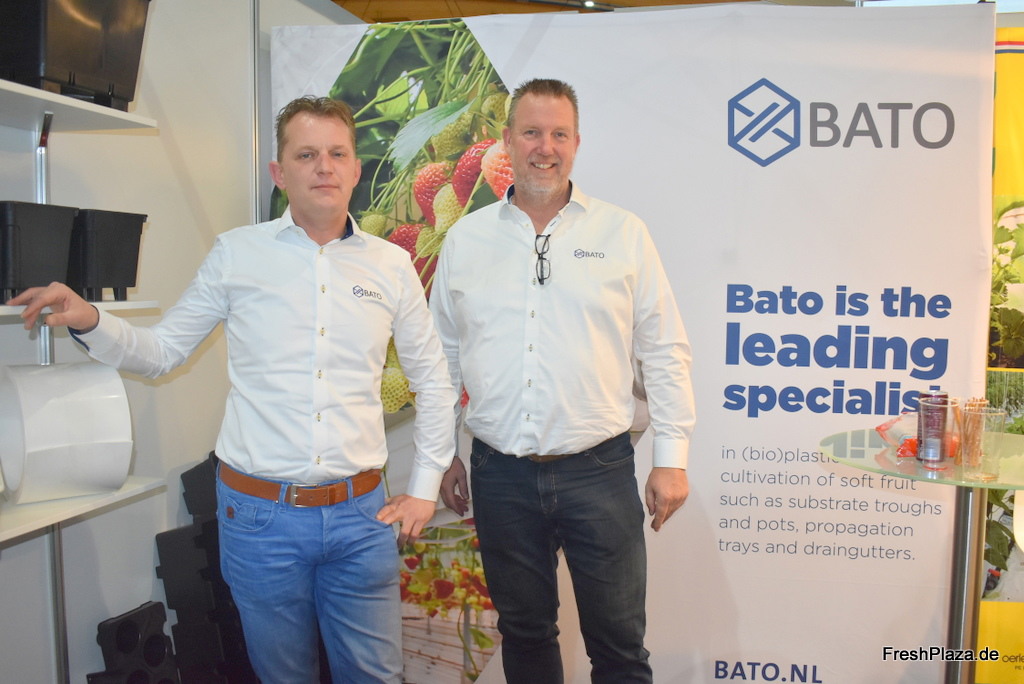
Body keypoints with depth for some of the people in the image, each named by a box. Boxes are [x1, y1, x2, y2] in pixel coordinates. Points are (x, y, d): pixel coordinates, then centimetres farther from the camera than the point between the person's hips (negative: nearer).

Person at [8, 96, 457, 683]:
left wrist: (425, 489, 7)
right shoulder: (236, 253, 0)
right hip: (259, 512, 0)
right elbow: (160, 352, 6)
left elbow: (434, 381, 9)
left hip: (360, 514, 1)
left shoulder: (392, 265, 2)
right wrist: (89, 322, -13)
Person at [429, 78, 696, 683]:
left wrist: (673, 457, -3)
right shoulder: (465, 240, 6)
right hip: (501, 475, 2)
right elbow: (444, 356, 11)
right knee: (524, 633, 18)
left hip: (600, 469, -1)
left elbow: (664, 352, 1)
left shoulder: (623, 234, 0)